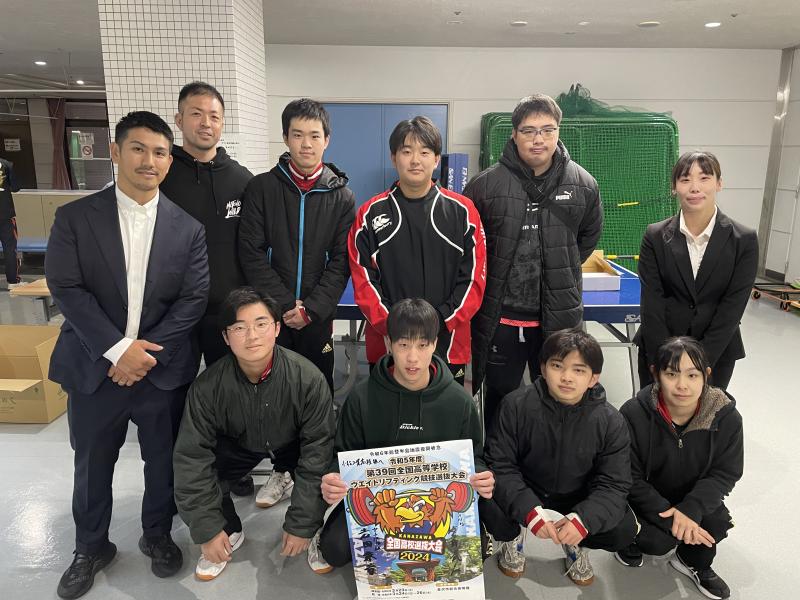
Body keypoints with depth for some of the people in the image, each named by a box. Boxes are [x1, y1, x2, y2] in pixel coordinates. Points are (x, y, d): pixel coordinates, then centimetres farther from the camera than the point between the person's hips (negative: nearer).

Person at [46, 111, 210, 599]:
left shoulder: (189, 227, -1)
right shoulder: (75, 217, -2)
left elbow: (194, 298, -5)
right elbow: (66, 289, -9)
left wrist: (147, 351, -13)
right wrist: (118, 349, -17)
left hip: (164, 369, 0)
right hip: (95, 367, 0)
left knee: (164, 462, 14)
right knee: (92, 466, 16)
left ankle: (158, 535, 39)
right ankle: (91, 548, 39)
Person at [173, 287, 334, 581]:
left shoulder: (308, 379, -32)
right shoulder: (208, 386, -28)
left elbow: (317, 452, -26)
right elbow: (192, 456, -20)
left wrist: (300, 525, -23)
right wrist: (207, 530, -18)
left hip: (293, 444, -1)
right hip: (238, 444, 2)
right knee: (187, 479, -23)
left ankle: (315, 533, 7)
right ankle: (230, 531, 10)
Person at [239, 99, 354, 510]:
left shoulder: (341, 195, 3)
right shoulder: (261, 188, 2)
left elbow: (341, 260, -2)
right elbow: (252, 253, -4)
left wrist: (312, 308, -12)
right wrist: (284, 304, -11)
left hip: (318, 316, 0)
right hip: (272, 314, 0)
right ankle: (283, 469, 25)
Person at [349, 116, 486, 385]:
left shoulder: (463, 211, 1)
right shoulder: (371, 213, 2)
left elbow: (474, 277, -2)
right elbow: (363, 279, -2)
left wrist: (439, 322, -12)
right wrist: (391, 327, -14)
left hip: (449, 345, 0)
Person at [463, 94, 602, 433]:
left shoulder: (583, 185, -1)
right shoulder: (485, 184, -8)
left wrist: (561, 272, 11)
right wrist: (494, 279, 4)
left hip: (559, 318, 2)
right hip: (500, 318, -1)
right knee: (499, 397, 17)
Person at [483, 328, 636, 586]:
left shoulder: (611, 422, -15)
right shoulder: (516, 405, -19)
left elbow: (613, 485, -15)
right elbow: (500, 465, -18)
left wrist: (583, 519, -34)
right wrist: (530, 511, -32)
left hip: (578, 503, 2)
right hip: (524, 495, -1)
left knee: (623, 530, -22)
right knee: (488, 502, -30)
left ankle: (575, 544, 13)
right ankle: (510, 538, 9)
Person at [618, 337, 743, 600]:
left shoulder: (727, 417, -20)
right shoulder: (634, 414, -28)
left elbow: (726, 473, -11)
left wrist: (691, 508, -28)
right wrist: (668, 516, -29)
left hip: (693, 496, 3)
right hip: (646, 497, -3)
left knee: (718, 523, -22)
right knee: (659, 541, -24)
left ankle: (693, 562, 13)